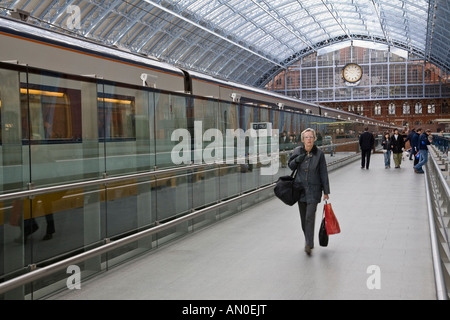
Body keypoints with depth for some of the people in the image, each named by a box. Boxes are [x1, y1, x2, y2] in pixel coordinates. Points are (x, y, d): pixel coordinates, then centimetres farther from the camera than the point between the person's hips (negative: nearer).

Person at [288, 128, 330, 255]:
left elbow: (323, 173, -2)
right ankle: (308, 241, 27)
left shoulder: (319, 153, -6)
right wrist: (297, 159, -12)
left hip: (314, 189, -3)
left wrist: (326, 192, -2)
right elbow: (290, 165, 10)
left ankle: (309, 245, -11)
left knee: (310, 216, -13)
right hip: (300, 188, 3)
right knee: (303, 218, 11)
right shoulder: (297, 151, 0)